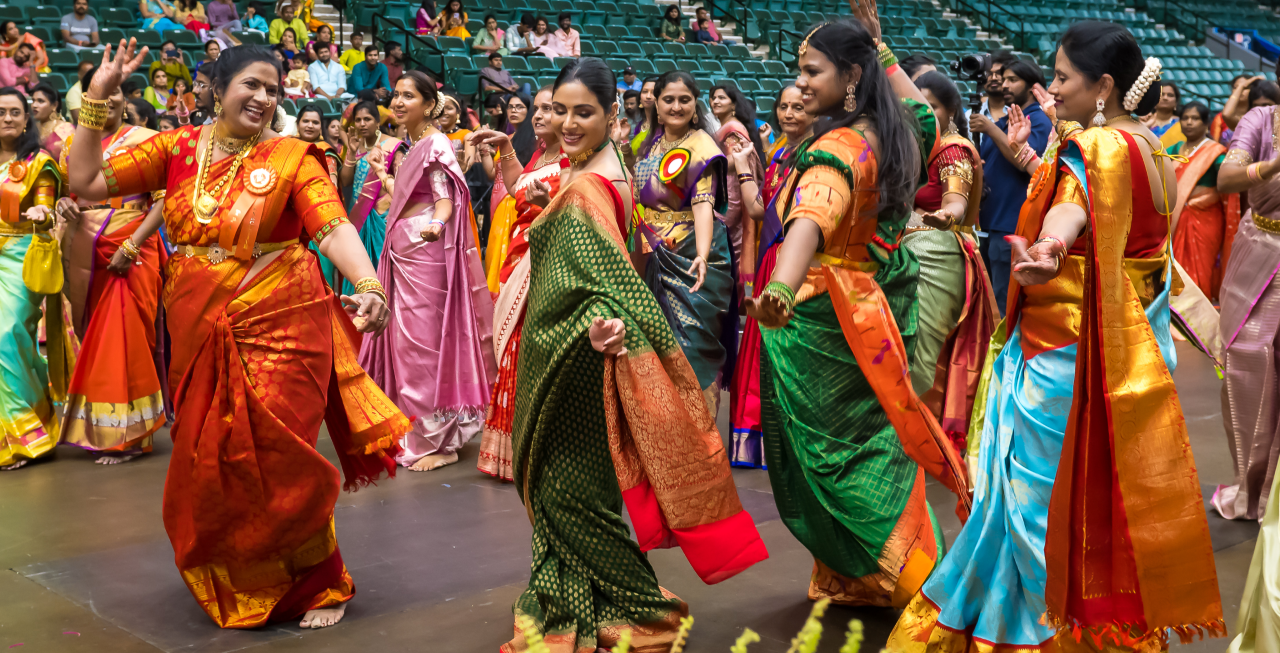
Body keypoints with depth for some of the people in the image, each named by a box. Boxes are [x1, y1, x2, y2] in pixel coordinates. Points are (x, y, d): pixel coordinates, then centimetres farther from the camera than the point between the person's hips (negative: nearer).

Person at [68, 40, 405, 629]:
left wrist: (369, 286, -36)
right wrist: (96, 99, -1)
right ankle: (229, 582, 37)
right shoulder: (179, 149, 5)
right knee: (206, 463, 12)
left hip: (279, 327, -4)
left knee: (276, 461, -5)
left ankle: (321, 583, 17)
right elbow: (85, 183, 4)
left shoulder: (292, 157, -4)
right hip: (199, 334, 4)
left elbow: (334, 228, -18)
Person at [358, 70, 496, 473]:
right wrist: (383, 175, 29)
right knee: (404, 338, 12)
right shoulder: (411, 144, 16)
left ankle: (439, 440, 1)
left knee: (426, 339, -7)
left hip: (425, 248, -10)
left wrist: (436, 224, -34)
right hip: (402, 249, 10)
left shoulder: (436, 144, -11)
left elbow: (446, 199, -19)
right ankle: (416, 432, 23)